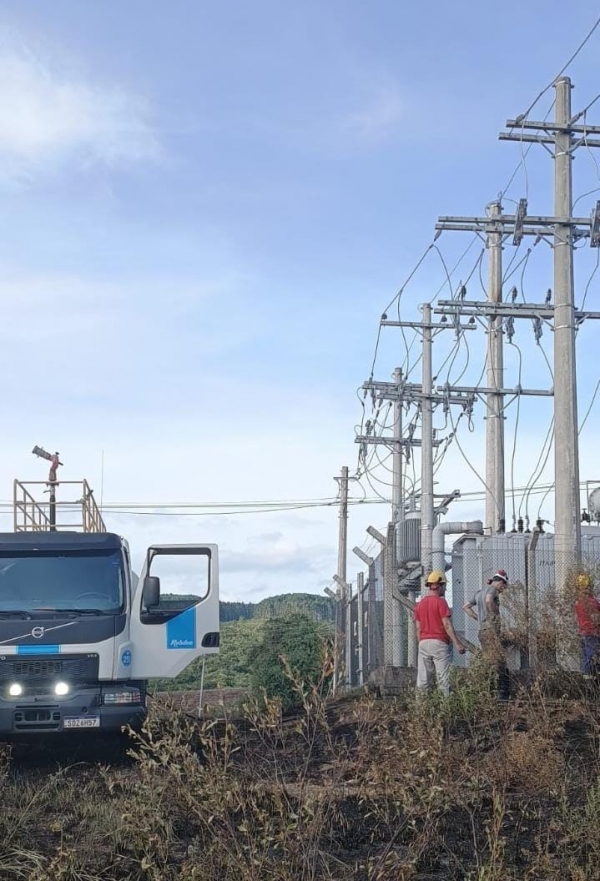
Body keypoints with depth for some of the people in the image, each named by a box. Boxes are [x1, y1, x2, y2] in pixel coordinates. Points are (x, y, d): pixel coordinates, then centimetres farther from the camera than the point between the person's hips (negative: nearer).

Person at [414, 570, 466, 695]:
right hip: (439, 642, -6)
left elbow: (418, 629, 14)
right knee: (443, 679, -6)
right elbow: (447, 625, -12)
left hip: (423, 643, 6)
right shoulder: (440, 602, -5)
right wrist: (457, 643, -13)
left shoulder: (420, 604, 13)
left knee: (423, 681, 3)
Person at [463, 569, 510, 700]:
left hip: (482, 631, 9)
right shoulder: (492, 589, -4)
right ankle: (503, 693, -15)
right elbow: (488, 600, -27)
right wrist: (495, 614, -12)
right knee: (499, 662, -10)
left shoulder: (480, 592, 21)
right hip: (491, 629, -9)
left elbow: (466, 607, 24)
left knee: (490, 663, 10)